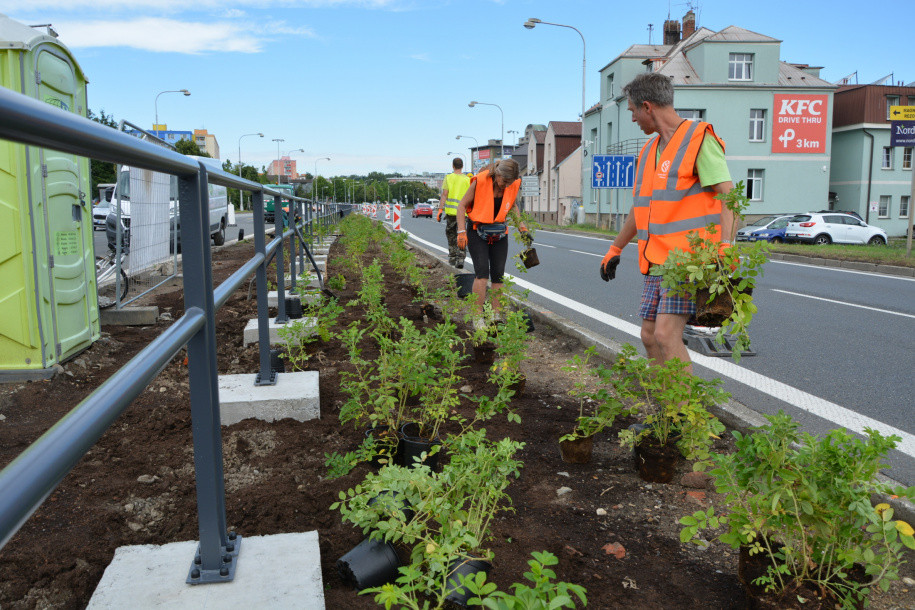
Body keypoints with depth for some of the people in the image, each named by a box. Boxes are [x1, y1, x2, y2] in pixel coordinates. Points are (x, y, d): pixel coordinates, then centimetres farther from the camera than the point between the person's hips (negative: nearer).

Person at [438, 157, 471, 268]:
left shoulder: (448, 178, 0)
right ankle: (460, 259, -10)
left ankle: (452, 258, 18)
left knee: (451, 235, 14)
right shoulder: (467, 179, 5)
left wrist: (440, 209, -5)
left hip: (451, 211, -1)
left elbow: (444, 195, -5)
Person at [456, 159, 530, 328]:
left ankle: (496, 316, 9)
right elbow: (462, 205, -9)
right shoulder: (480, 181, -17)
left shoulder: (513, 185, -4)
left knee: (498, 274, 1)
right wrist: (461, 232, -16)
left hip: (499, 233, 4)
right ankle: (477, 317, -11)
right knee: (482, 272, -16)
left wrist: (522, 227, 9)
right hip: (477, 231, -4)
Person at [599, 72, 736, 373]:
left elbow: (729, 196, -16)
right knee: (650, 336, 7)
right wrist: (615, 250, 34)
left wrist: (725, 246, -30)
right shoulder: (649, 149, 20)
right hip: (657, 262, 9)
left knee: (666, 335, -18)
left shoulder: (698, 139, -6)